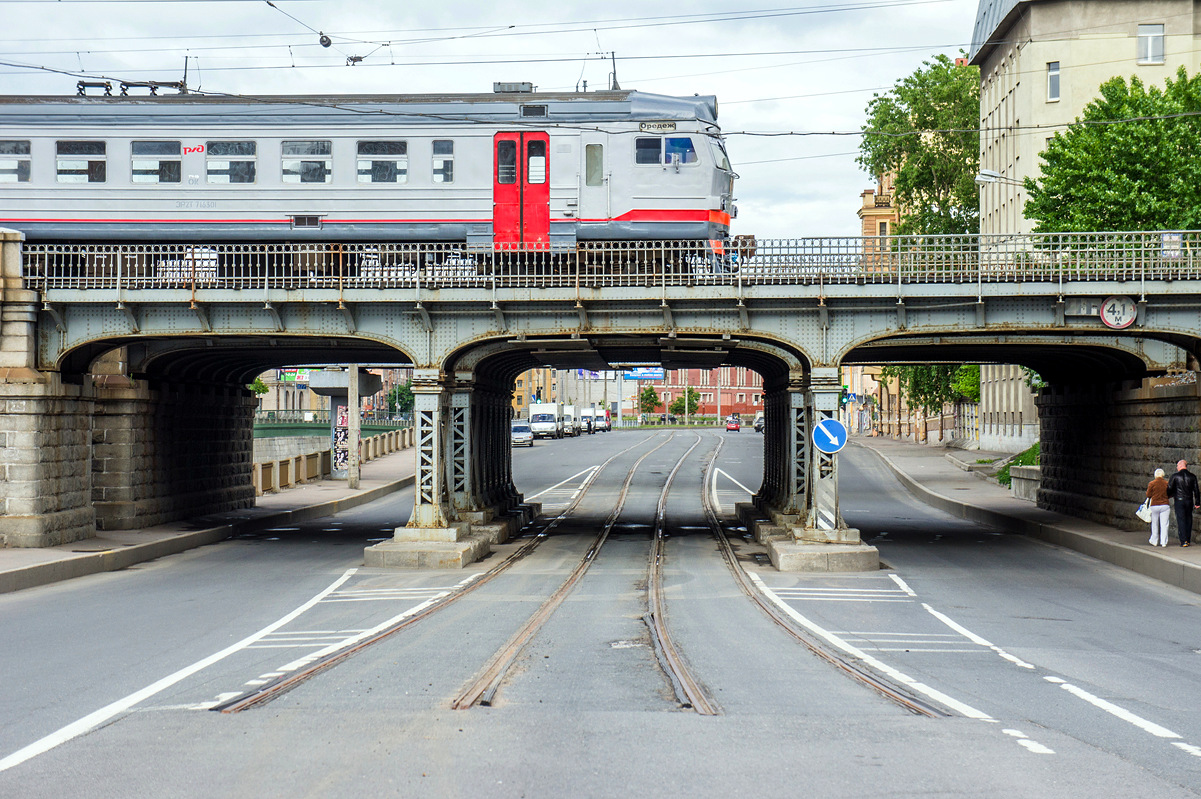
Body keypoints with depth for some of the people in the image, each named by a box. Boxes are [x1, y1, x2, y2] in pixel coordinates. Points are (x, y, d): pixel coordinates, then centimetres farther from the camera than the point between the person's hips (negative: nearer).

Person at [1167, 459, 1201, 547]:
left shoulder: (1175, 476, -7)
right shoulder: (1192, 476, 2)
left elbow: (1169, 489, -4)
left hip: (1179, 501, -3)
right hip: (1189, 501, 3)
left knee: (1181, 520, -2)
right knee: (1188, 520, 12)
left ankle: (1183, 541, -9)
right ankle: (1188, 540, 16)